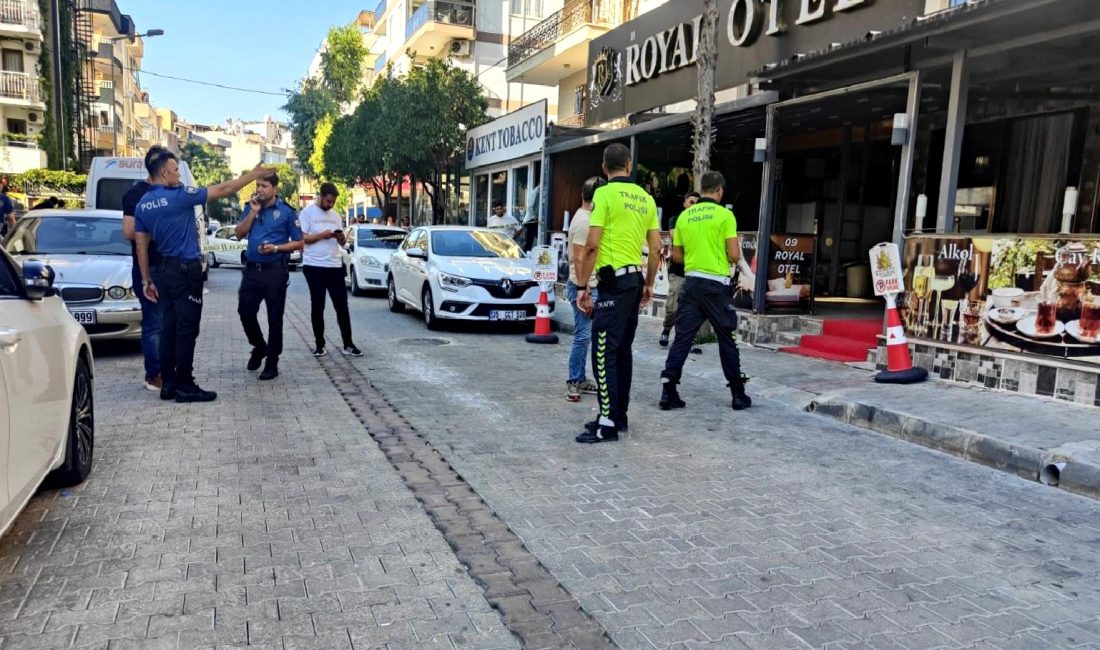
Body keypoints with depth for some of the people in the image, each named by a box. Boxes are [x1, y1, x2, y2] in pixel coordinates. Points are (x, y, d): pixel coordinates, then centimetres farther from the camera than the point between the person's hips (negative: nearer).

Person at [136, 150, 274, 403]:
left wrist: (146, 280, 14)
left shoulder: (142, 204, 8)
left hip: (164, 270, 8)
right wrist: (253, 175, 1)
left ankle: (167, 383, 15)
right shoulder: (179, 195, -14)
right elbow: (223, 190, -9)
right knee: (186, 329, -4)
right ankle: (185, 386, -1)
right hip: (186, 270, -8)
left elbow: (141, 246, 9)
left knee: (168, 327, 11)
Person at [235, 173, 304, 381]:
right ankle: (259, 347, 33)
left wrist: (275, 248, -16)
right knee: (245, 312, 6)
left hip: (275, 271, -4)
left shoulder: (286, 211, -4)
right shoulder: (250, 207, 8)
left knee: (274, 318, 2)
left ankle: (272, 362, 12)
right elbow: (239, 234, -2)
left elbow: (299, 242, -2)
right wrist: (253, 212, -10)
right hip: (251, 269, 4)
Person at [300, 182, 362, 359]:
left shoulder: (335, 216, 14)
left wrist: (341, 238, -5)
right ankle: (319, 345, 13)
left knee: (342, 305, 2)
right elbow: (301, 238, -10)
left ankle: (348, 344, 7)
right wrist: (322, 235, -20)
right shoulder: (307, 213, -3)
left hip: (335, 265, 4)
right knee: (317, 306, 4)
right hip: (314, 266, -4)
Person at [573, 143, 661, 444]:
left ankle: (607, 424, -7)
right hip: (635, 279, 8)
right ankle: (620, 414, 21)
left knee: (605, 353, -7)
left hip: (614, 280, -8)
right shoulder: (645, 198, 12)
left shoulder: (605, 194, -8)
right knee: (622, 350, 14)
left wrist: (582, 286, -9)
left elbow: (592, 245, -14)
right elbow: (656, 248, 13)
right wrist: (649, 284, 22)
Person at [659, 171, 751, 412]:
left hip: (691, 282, 4)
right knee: (727, 340, 7)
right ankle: (738, 395, 16)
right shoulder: (724, 215, -6)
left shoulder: (684, 216, 7)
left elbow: (677, 255, 11)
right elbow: (734, 255, -10)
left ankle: (668, 392, 0)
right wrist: (723, 259, 11)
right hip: (716, 284, -4)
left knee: (682, 337, 5)